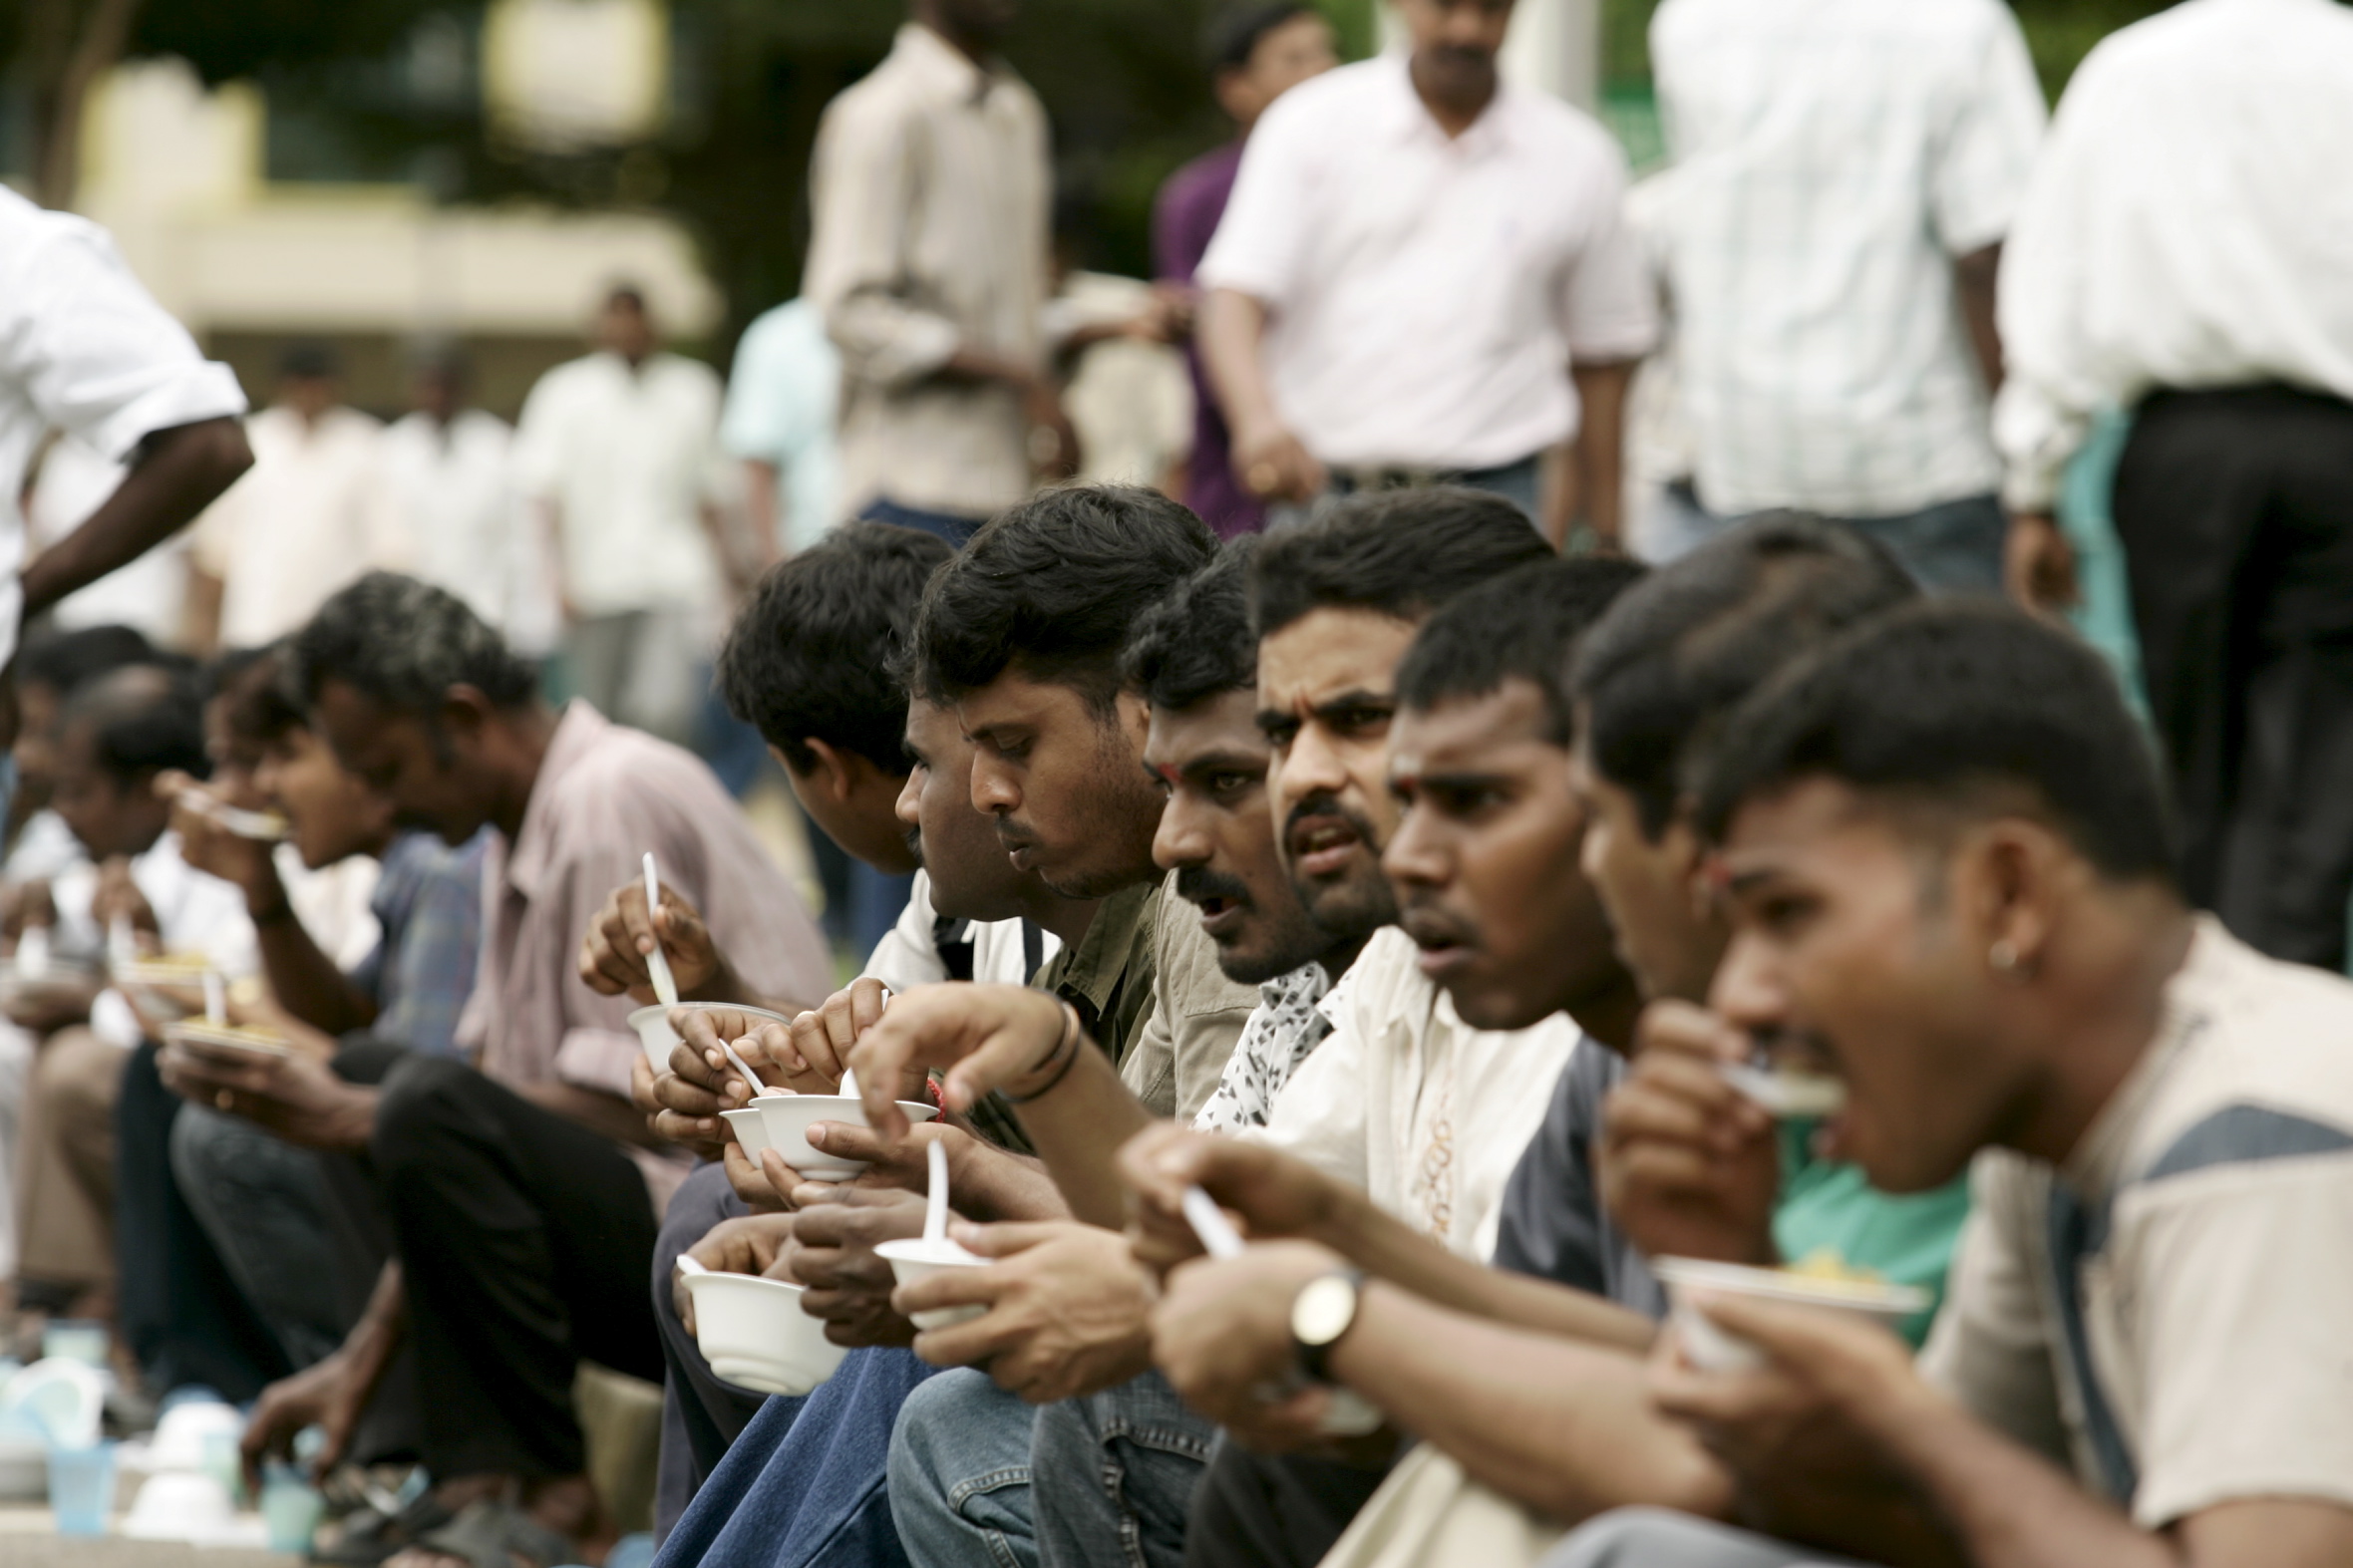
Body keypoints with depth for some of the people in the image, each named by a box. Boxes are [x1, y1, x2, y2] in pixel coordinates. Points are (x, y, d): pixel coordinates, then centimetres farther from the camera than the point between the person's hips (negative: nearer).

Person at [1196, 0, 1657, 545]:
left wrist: (1603, 530, 15)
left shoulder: (1578, 158, 7)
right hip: (1319, 491, 0)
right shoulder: (1312, 126, 1)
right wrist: (1258, 418, -29)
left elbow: (1602, 355, 14)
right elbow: (1235, 295, -9)